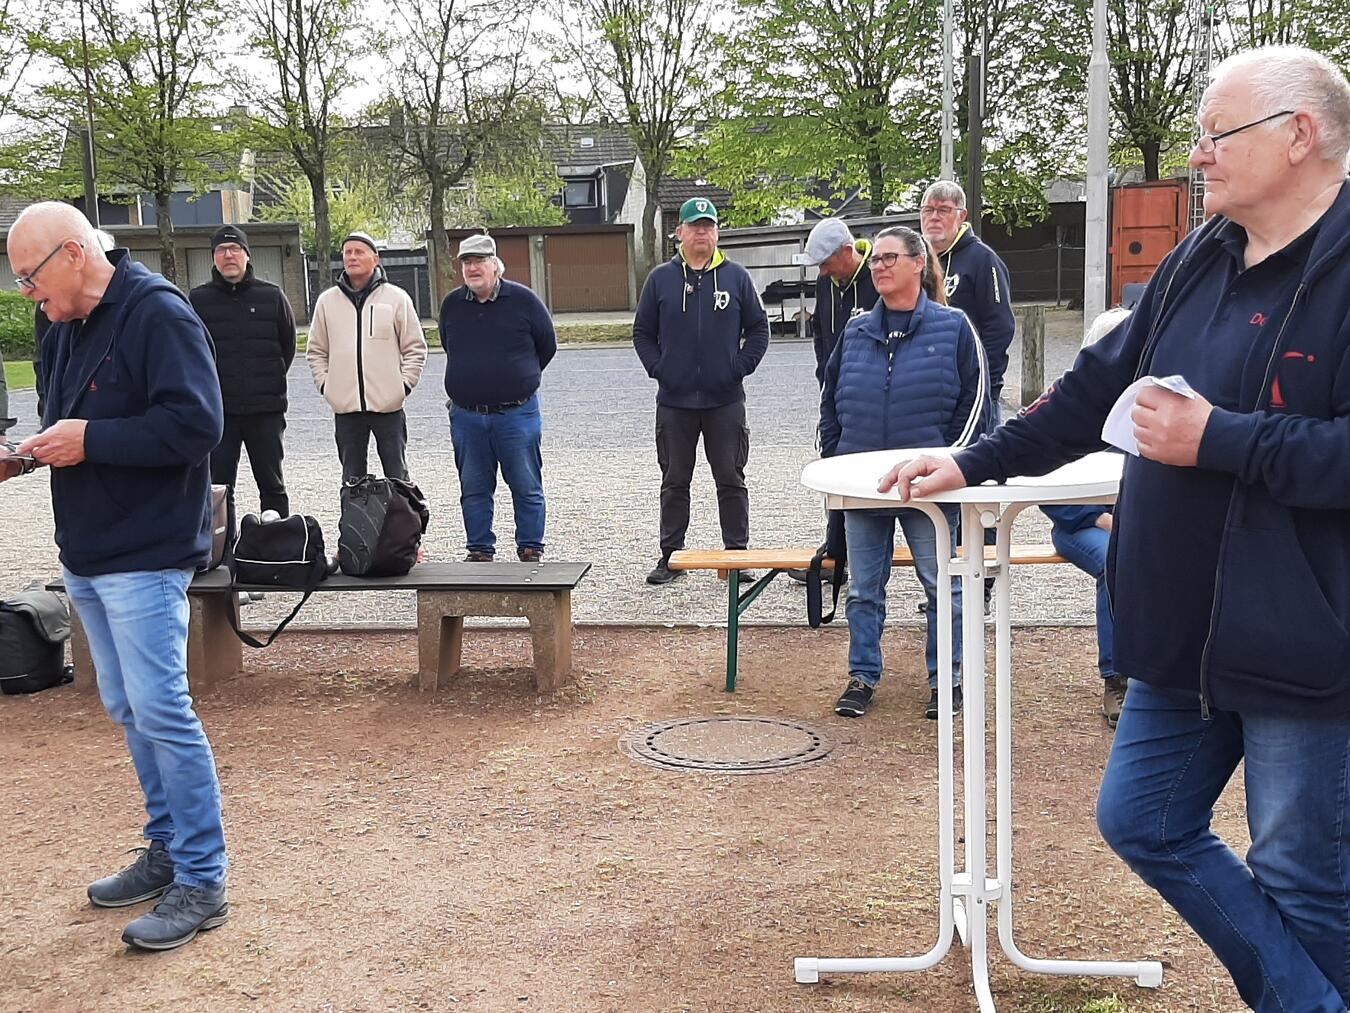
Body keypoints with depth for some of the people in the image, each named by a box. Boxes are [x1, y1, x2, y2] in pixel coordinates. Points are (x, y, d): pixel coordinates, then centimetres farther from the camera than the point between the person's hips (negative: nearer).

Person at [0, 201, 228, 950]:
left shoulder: (158, 314, -15)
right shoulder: (64, 330, 13)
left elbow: (197, 423, -23)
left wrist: (90, 439, -21)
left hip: (145, 556, -9)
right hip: (85, 554, 9)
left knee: (160, 713, -6)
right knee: (127, 711, 14)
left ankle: (202, 882, 3)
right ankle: (167, 851, 27)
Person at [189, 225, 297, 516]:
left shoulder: (272, 296, 2)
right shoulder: (198, 299, 2)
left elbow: (288, 344, 11)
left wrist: (270, 380, 8)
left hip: (266, 409, 0)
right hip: (216, 411, 0)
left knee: (272, 485, 8)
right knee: (217, 487, 3)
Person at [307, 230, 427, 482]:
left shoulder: (397, 298, 2)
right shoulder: (327, 301, 8)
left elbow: (415, 348, 4)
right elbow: (316, 351, 14)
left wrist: (404, 384, -5)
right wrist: (325, 384, 2)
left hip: (388, 404, -2)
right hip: (345, 406, 2)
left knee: (397, 476, 4)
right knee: (351, 478, 8)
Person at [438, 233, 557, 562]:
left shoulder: (522, 300, -4)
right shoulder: (451, 304, 6)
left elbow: (548, 346, 6)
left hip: (516, 413, -3)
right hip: (466, 415, 3)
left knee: (527, 486, 3)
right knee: (474, 489, 9)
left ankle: (530, 550, 13)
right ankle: (480, 550, 20)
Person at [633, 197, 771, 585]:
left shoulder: (736, 277, 4)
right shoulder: (661, 278, 5)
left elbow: (759, 327, 8)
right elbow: (642, 332, 10)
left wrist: (741, 367, -2)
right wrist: (658, 369, -2)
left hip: (725, 400, -1)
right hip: (674, 400, 1)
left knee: (731, 480, 5)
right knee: (674, 482, 8)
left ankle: (737, 553, 14)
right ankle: (670, 556, 17)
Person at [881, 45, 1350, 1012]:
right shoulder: (1199, 262, 9)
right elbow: (1098, 387, 19)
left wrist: (1217, 440, -22)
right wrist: (972, 463, 20)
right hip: (1185, 638, 9)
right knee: (1145, 822, 17)